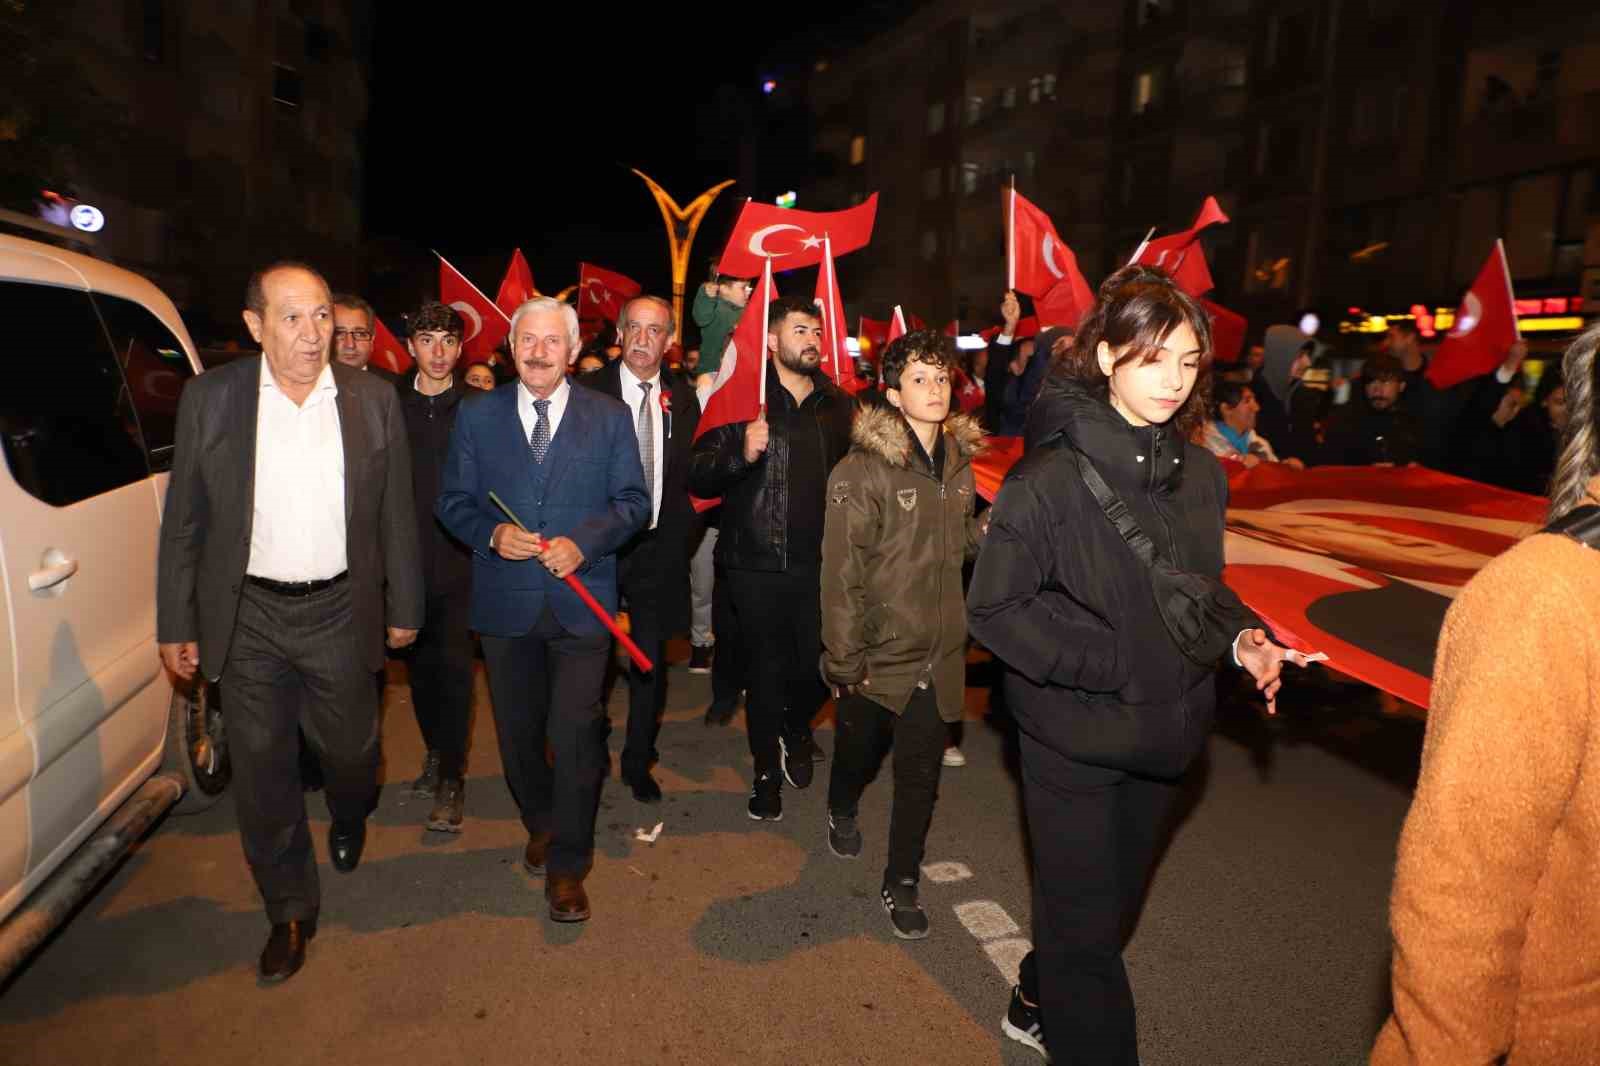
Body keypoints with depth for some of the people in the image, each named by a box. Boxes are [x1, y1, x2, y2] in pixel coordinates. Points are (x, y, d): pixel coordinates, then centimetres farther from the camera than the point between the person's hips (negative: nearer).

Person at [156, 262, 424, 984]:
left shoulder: (374, 400, -4)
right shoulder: (209, 398, -5)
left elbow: (396, 514, 1)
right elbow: (184, 520, 1)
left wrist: (404, 608, 4)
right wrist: (176, 624, 1)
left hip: (341, 610, 0)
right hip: (248, 614, 0)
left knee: (350, 748, 14)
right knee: (260, 768, 9)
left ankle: (349, 821, 51)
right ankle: (290, 910, 30)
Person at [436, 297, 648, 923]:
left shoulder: (610, 417, 1)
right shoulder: (476, 417, 4)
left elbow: (633, 502, 0)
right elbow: (452, 501, 6)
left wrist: (584, 542, -16)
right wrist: (491, 534, -14)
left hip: (581, 601, -2)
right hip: (504, 603, 2)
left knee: (575, 734, -4)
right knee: (518, 730, 16)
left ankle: (567, 866, 13)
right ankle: (540, 823, 43)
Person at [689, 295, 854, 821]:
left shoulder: (837, 404, 6)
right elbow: (699, 480, -9)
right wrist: (741, 454, -27)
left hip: (819, 561, 3)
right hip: (758, 562, -2)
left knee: (818, 666, 6)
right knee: (766, 669, 9)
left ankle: (796, 730, 41)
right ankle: (767, 771, 32)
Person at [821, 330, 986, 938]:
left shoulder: (958, 463, 4)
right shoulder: (863, 470, -16)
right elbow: (842, 573, -15)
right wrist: (844, 661, -15)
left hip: (939, 655, 4)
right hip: (876, 654, -4)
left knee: (921, 774, 10)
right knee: (859, 752, 19)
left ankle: (902, 882, 30)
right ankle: (842, 812, 53)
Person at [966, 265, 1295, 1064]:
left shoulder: (1200, 475, 0)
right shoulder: (1052, 478, -19)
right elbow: (993, 609, -17)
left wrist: (1239, 636, -5)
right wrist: (1106, 665, -21)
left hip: (1163, 733, 7)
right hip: (1074, 736, -7)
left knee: (1117, 904, 24)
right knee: (1086, 925, 5)